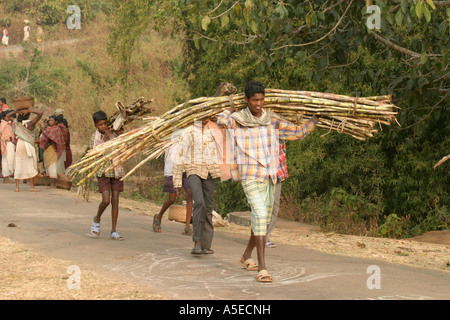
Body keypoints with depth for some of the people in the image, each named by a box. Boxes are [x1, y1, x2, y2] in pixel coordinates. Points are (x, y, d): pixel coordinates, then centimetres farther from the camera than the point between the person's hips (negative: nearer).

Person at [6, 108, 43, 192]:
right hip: (28, 145, -4)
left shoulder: (16, 122, 1)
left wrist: (16, 111, 6)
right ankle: (32, 186, -3)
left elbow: (8, 116, 18)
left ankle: (17, 187, 3)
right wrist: (29, 110, -12)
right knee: (31, 166, 1)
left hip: (19, 144, 4)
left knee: (18, 165, 7)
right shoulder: (31, 123, -12)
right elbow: (40, 113, -15)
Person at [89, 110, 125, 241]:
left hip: (116, 171, 3)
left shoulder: (113, 134, 6)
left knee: (115, 201, 0)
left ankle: (113, 231, 5)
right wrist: (105, 138, -21)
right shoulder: (95, 137, -3)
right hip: (103, 172, -3)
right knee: (106, 200, -14)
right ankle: (97, 219, 17)